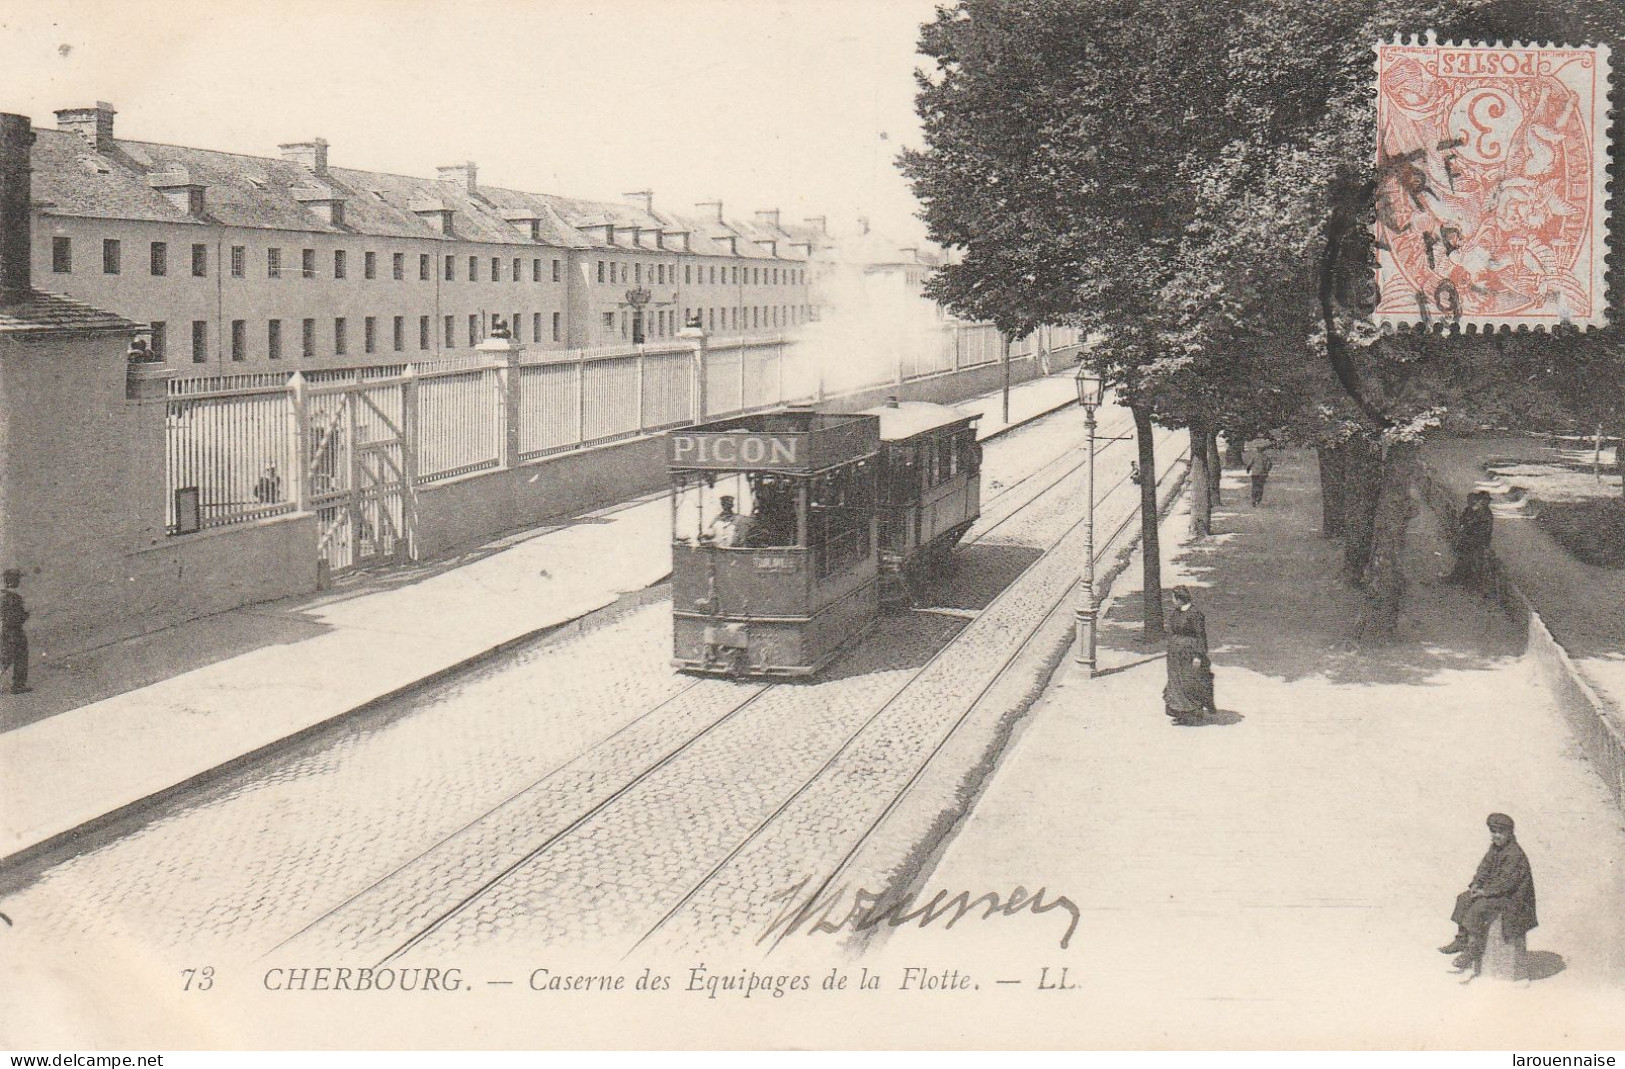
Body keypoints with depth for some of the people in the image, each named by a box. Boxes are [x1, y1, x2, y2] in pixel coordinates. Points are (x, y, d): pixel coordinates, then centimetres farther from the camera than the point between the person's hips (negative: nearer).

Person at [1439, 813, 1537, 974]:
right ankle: (1461, 940, 8)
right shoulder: (1495, 847, 5)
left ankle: (1473, 952, -19)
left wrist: (1485, 892, -22)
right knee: (1464, 899, 3)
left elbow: (1506, 881, -26)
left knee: (1478, 908, -26)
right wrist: (1476, 884, -5)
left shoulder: (1515, 855, -23)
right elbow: (1485, 866, 12)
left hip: (1510, 896, -10)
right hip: (1492, 888, 10)